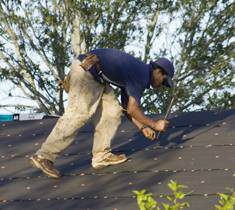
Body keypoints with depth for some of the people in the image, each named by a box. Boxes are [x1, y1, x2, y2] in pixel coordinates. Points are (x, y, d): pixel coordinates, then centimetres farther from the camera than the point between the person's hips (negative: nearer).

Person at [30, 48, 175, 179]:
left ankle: (101, 156, 7)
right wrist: (154, 124, -3)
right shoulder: (141, 75, -10)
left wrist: (142, 128, 21)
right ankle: (44, 156, -20)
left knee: (112, 110, 9)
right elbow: (132, 109, -13)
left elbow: (127, 107, 27)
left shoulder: (134, 71, 20)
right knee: (78, 115, -16)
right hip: (86, 70, -11)